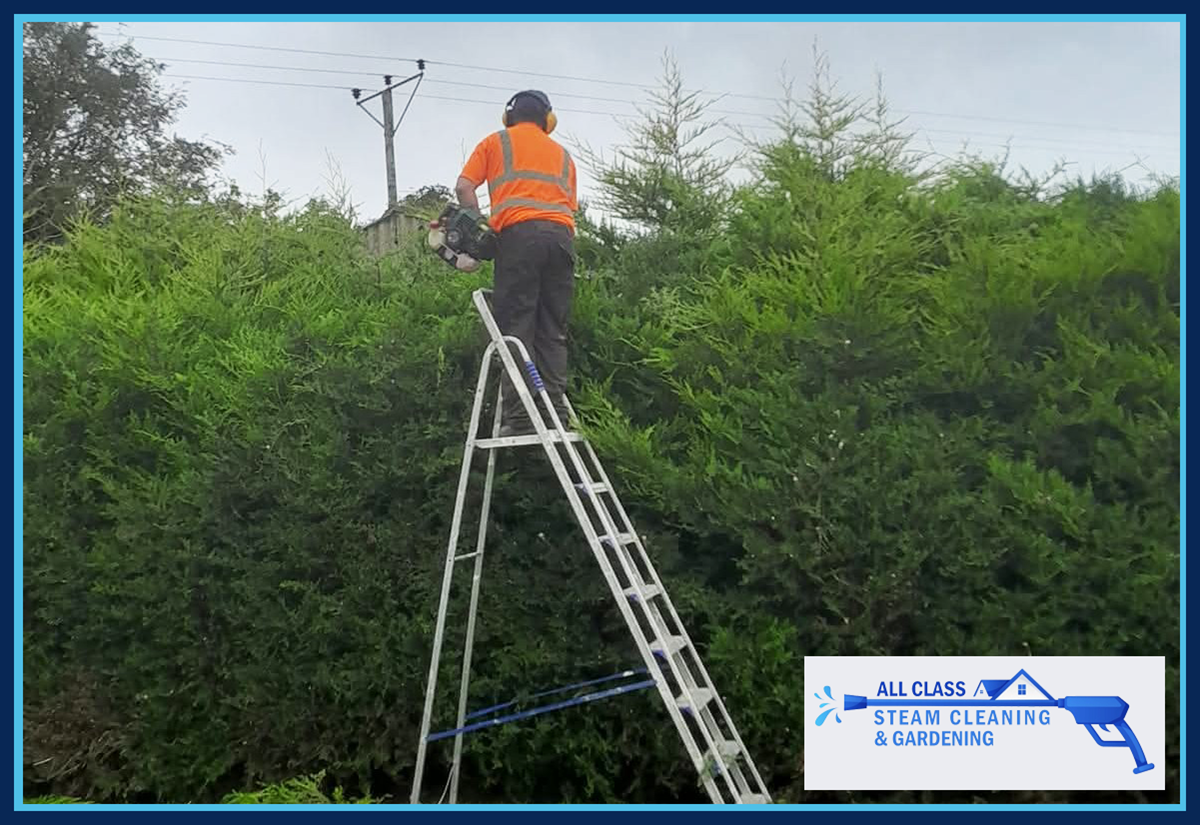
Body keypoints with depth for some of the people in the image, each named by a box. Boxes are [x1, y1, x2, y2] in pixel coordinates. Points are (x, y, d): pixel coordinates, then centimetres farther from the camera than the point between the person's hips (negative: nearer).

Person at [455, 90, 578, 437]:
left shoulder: (496, 142, 21)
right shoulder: (561, 153, 31)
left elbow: (464, 187, 9)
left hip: (519, 232, -3)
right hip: (562, 234, 4)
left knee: (516, 327, -7)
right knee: (553, 332, 4)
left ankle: (519, 416, -16)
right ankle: (555, 413, -3)